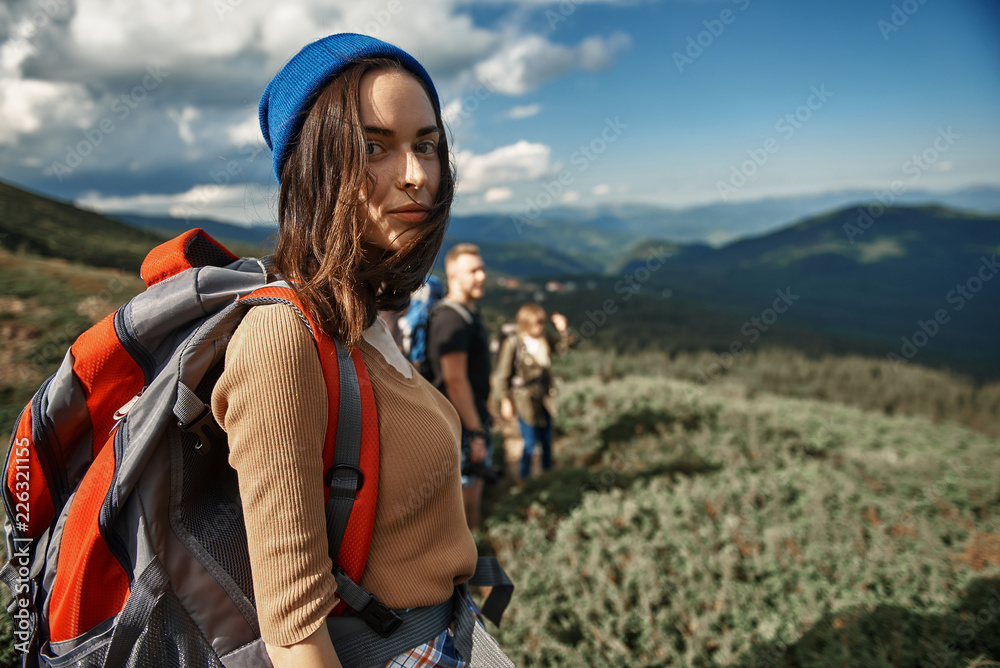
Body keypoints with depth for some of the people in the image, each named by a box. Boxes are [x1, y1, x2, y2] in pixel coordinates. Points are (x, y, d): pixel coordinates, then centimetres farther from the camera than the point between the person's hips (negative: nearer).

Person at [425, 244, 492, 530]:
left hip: (474, 418, 10)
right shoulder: (451, 318, -18)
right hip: (460, 422, -10)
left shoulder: (469, 313, 15)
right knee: (462, 501, -2)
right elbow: (455, 381, -22)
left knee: (473, 494, 17)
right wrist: (476, 432, -21)